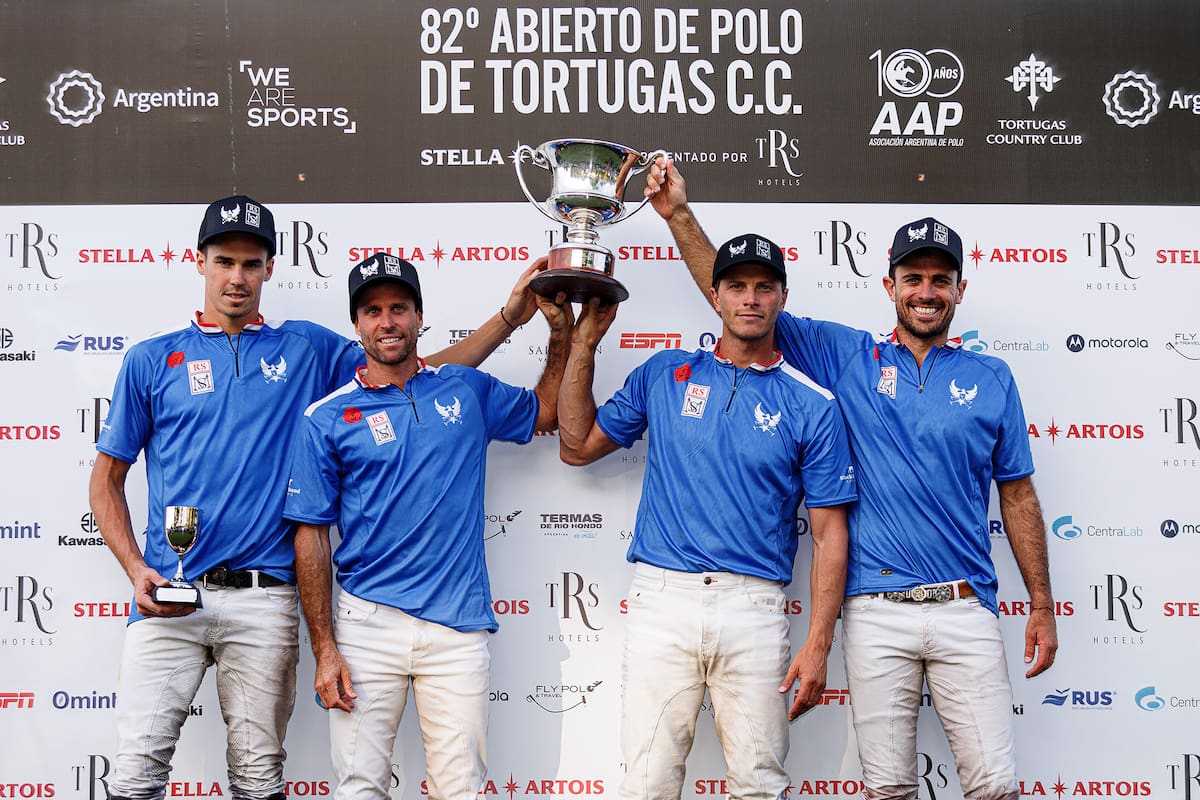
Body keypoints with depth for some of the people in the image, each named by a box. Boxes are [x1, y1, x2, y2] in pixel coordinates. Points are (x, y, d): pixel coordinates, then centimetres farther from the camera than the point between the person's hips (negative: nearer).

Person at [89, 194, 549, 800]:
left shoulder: (306, 348, 12)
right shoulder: (152, 360, 9)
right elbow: (106, 479, 12)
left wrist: (510, 316, 6)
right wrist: (136, 570, -2)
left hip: (264, 598, 1)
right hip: (169, 594, -1)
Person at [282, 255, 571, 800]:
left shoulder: (467, 390, 10)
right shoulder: (328, 418, 3)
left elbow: (546, 411, 28)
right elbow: (311, 536, 1)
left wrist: (562, 329, 14)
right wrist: (325, 650, -5)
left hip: (459, 626, 2)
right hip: (366, 622, -1)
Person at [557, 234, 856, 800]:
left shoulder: (812, 406, 5)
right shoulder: (663, 375, 11)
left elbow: (829, 533, 4)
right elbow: (577, 446, 16)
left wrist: (818, 644, -4)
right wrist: (583, 346, 11)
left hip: (755, 609, -1)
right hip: (663, 600, 1)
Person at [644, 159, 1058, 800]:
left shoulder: (991, 378, 9)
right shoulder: (848, 357, 7)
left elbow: (1018, 495, 11)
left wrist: (1042, 606, 9)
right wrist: (678, 214, -1)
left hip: (966, 609, 1)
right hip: (875, 610, 0)